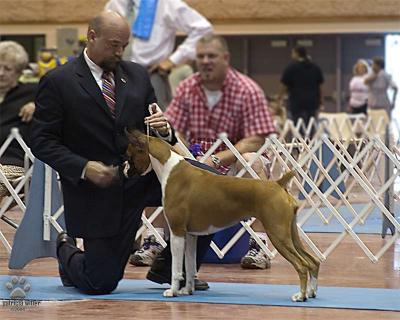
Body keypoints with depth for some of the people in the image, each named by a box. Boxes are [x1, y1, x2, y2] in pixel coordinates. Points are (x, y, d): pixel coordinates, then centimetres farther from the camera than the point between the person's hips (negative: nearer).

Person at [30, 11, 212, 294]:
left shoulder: (138, 75, 9)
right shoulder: (58, 82, -6)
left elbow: (158, 134, 12)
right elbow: (42, 141, -8)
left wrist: (163, 130, -14)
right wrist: (83, 168, -22)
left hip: (142, 175, 4)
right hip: (96, 190, -4)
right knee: (101, 284, -5)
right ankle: (68, 252, 32)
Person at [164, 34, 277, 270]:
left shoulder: (248, 90, -11)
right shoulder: (187, 88, 2)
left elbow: (256, 140, -17)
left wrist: (217, 159, -29)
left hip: (234, 158, -3)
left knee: (253, 162, -36)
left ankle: (258, 244, -34)